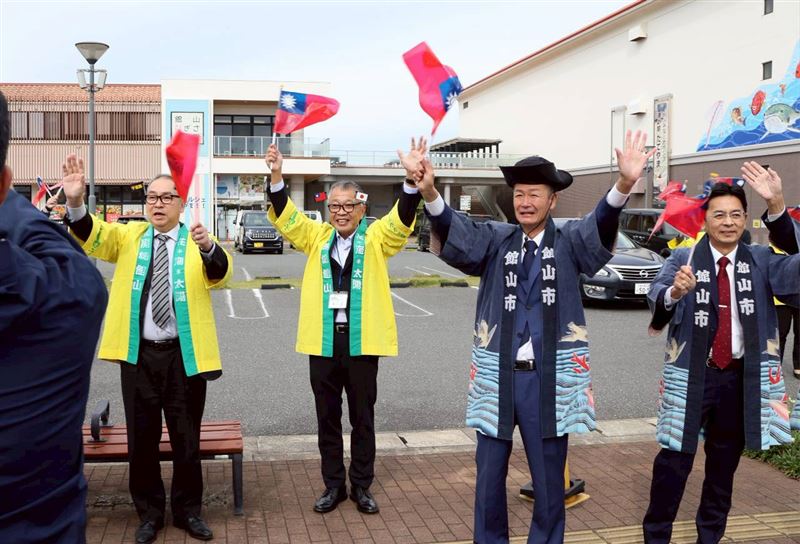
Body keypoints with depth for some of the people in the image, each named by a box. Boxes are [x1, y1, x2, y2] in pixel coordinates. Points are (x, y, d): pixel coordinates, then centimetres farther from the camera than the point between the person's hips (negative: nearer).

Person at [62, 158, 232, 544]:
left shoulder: (196, 242, 0)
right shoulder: (129, 236, 6)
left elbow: (220, 274, -18)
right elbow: (93, 237, -11)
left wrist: (209, 247, -41)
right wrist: (75, 202, -32)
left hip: (184, 354, -2)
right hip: (138, 354, 2)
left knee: (186, 438, 8)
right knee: (142, 439, 10)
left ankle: (188, 510, 25)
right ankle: (149, 511, 27)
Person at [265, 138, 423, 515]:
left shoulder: (376, 238, 1)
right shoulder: (317, 237, 8)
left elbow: (402, 220, -14)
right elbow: (286, 217, -2)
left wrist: (411, 178, -31)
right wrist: (276, 176, -18)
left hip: (362, 342, -2)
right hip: (322, 342, 2)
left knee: (362, 418, 10)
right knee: (327, 418, 11)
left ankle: (361, 486, 24)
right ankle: (333, 485, 25)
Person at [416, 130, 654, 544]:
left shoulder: (570, 242, 0)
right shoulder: (496, 240, 3)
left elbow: (601, 224, -19)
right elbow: (454, 234, -14)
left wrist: (624, 185, -41)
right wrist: (428, 192, -35)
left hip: (549, 378, -1)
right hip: (497, 376, 1)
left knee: (549, 478, 11)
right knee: (489, 474, 13)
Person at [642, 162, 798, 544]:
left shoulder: (761, 261, 2)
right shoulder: (683, 259, -5)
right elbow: (656, 297, -20)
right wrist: (675, 291, -45)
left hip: (742, 376, 3)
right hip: (692, 375, -3)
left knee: (724, 464, 16)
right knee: (674, 461, 0)